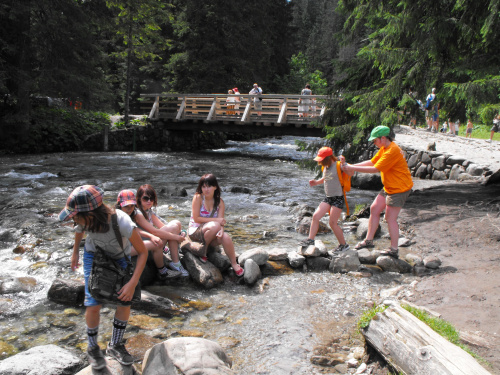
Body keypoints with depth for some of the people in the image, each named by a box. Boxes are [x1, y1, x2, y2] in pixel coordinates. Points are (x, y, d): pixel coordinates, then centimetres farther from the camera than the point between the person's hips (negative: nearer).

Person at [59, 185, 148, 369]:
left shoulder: (123, 223, -42)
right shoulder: (84, 220, -31)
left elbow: (142, 252, -26)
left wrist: (133, 283, -32)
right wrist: (75, 252, 13)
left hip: (120, 258, -1)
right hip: (94, 256, 1)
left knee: (125, 300, -6)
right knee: (93, 304, -9)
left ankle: (115, 345, 19)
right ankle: (92, 348, 16)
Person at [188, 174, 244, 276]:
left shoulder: (220, 202, 1)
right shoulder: (198, 197, -10)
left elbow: (221, 221, -8)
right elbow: (196, 218, -15)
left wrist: (221, 231, -31)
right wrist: (215, 220, -19)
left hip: (211, 233, 4)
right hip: (195, 231, -4)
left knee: (225, 237, -30)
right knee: (214, 226, -36)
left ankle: (234, 264, -9)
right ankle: (203, 251, -12)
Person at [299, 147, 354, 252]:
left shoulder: (338, 166, -11)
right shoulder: (325, 167, 11)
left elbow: (351, 173, -19)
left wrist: (344, 164, -32)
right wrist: (316, 182, 16)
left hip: (338, 197, -7)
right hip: (328, 197, 7)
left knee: (333, 222, -7)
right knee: (315, 216, -3)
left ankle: (343, 244, 9)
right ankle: (310, 239, 6)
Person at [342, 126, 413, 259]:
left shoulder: (392, 151, -25)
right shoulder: (384, 148, 8)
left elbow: (375, 169, -26)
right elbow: (371, 162, 10)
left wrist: (353, 168, -21)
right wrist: (352, 166, 0)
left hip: (399, 188, -10)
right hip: (389, 187, 10)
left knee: (390, 218, -4)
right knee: (374, 209, 10)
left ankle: (393, 250, 7)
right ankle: (368, 240, 20)